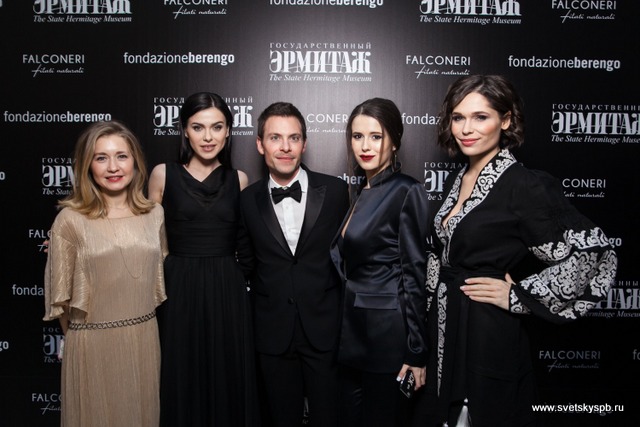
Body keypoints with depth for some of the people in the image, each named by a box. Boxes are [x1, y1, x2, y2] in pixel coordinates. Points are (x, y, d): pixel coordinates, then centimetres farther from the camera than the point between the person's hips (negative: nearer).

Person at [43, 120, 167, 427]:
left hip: (144, 340, 4)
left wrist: (139, 328, 15)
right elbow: (60, 293, -1)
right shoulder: (70, 220, -11)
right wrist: (82, 336, 9)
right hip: (93, 344, -3)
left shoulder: (154, 214, 1)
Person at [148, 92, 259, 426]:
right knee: (181, 381, 10)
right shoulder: (163, 174, -1)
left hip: (227, 291, 1)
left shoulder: (239, 180, 4)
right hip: (179, 290, -1)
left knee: (228, 379, 11)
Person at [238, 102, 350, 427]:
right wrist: (265, 298, 3)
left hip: (324, 327, -1)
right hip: (273, 331, 1)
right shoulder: (248, 200, -1)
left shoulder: (335, 191, -5)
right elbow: (248, 262, 9)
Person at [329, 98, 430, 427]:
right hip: (352, 332, 8)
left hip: (387, 334, -7)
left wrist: (416, 352, -13)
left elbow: (415, 274, -14)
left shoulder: (406, 192, -12)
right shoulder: (362, 193, 10)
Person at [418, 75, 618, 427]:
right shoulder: (456, 181, 7)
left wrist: (518, 297, -17)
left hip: (488, 339, -7)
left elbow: (592, 255, -21)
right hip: (445, 331, 7)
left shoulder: (526, 186, -17)